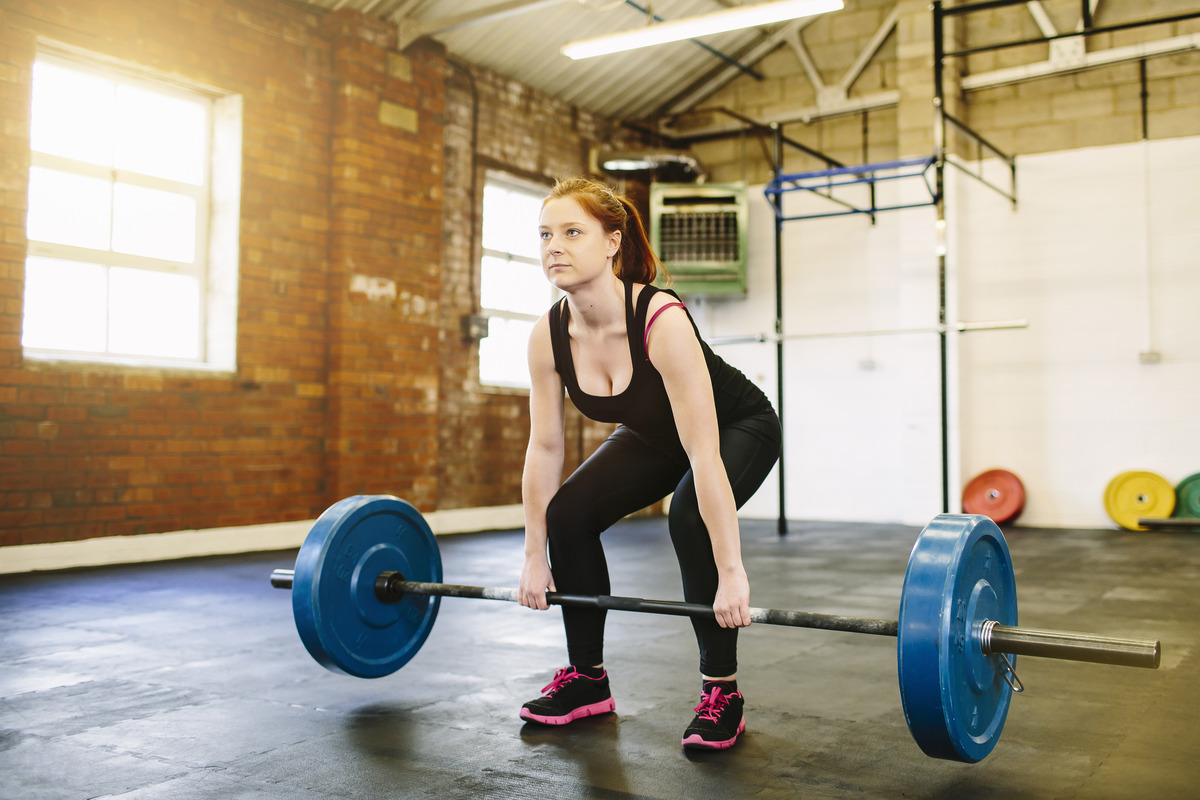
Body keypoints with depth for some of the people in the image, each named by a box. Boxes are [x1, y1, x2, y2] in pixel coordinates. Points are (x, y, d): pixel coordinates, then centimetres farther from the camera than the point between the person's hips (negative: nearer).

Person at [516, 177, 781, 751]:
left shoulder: (661, 321, -38)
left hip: (739, 427, -5)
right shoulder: (548, 337, -21)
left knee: (690, 516, -32)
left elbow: (704, 456, -39)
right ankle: (586, 677, 6)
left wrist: (731, 575, -38)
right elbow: (544, 449, -11)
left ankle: (721, 692, -12)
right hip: (652, 436, 6)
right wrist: (535, 557, -7)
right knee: (567, 512, -12)